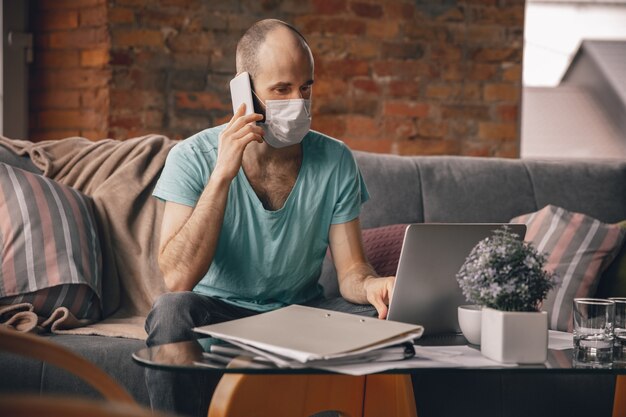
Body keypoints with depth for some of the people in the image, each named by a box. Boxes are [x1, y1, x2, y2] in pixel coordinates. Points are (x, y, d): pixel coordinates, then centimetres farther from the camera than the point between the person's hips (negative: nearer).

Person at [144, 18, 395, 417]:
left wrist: (371, 285, -31)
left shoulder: (335, 162, -6)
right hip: (218, 309, -2)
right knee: (173, 311, -33)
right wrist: (223, 174, -30)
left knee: (380, 317, -24)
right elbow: (178, 279, -24)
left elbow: (350, 269, -5)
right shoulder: (193, 158, -14)